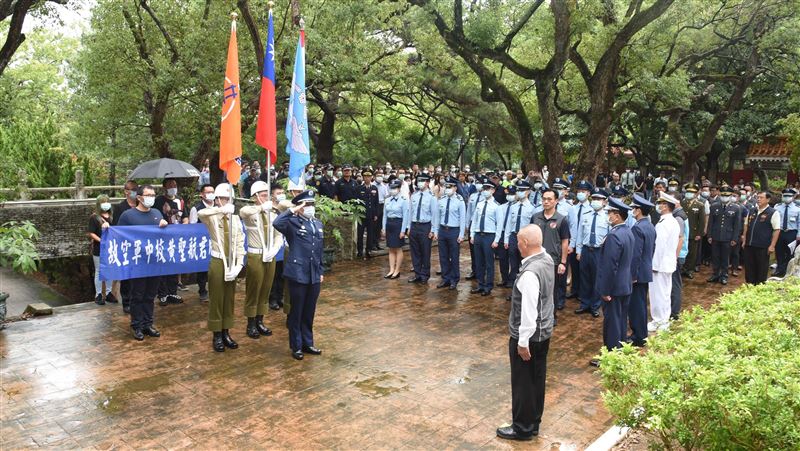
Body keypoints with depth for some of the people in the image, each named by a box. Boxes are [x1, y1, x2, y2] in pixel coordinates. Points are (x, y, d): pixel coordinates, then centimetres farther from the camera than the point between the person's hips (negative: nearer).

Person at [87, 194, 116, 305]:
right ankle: (98, 295, 10)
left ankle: (108, 293, 21)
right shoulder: (94, 217, -6)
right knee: (99, 272, 3)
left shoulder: (112, 217, 7)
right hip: (99, 249, -4)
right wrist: (100, 240, -20)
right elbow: (90, 233, -10)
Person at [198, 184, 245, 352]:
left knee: (229, 299, 11)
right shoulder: (212, 218, -7)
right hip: (217, 262, -4)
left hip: (232, 263, 4)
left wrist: (239, 264, -9)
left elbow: (240, 243, 1)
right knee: (216, 299, 3)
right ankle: (217, 335, 13)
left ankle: (226, 333, 22)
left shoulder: (236, 219, 4)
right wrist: (221, 210, -43)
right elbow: (200, 213, -32)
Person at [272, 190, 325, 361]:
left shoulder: (318, 224, 13)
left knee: (309, 312, 14)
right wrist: (293, 211, -22)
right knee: (296, 312, 6)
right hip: (298, 274, -5)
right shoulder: (293, 222, -8)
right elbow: (276, 223, -31)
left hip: (314, 275, 6)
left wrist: (321, 271, 16)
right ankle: (296, 346, 19)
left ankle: (307, 343, 28)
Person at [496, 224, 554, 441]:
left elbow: (529, 311, -26)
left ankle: (523, 428, 26)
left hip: (530, 336, -9)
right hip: (544, 332, 9)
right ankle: (534, 422, 38)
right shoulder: (547, 259, -3)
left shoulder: (530, 273, -30)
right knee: (537, 379, 21)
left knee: (523, 383, 9)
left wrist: (523, 342, -19)